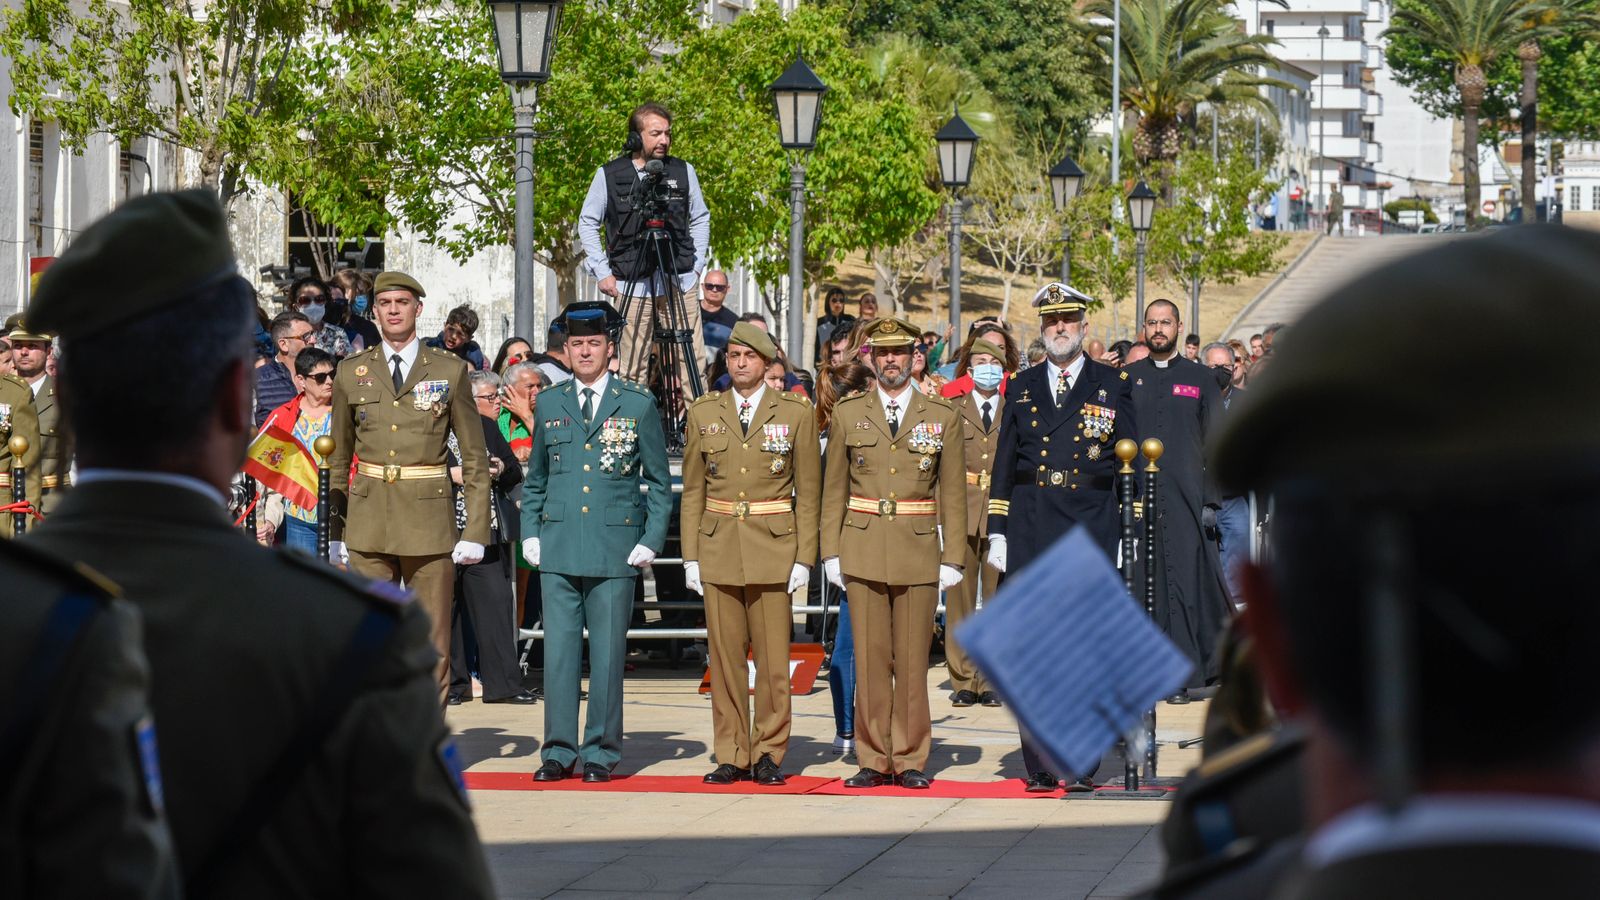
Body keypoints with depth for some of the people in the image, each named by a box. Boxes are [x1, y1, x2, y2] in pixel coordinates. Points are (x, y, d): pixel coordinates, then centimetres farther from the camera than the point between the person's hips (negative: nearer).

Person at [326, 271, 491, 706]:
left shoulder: (451, 371, 4)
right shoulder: (351, 372, 9)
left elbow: (475, 458, 5)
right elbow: (338, 459, 15)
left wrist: (475, 532, -3)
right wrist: (333, 533, 10)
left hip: (430, 522, -1)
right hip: (368, 524, 1)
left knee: (432, 645, -1)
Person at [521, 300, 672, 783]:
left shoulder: (638, 404, 4)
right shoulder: (550, 403, 11)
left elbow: (659, 482, 7)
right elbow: (534, 478, 19)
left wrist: (651, 540, -2)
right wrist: (530, 533, 8)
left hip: (615, 548, -2)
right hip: (559, 547, 2)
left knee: (607, 653, 1)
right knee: (558, 649, 1)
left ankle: (601, 752, 9)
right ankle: (559, 750, 8)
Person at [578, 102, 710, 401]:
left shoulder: (683, 172, 8)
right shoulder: (609, 175, 2)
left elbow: (700, 219, 19)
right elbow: (587, 223, 10)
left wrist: (696, 265, 8)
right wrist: (602, 272, 3)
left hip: (680, 282, 2)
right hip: (632, 285, -2)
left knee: (692, 363, -4)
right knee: (632, 367, -4)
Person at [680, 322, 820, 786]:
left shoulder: (796, 413, 3)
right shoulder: (703, 413, 9)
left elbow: (808, 492, 4)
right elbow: (692, 490, 11)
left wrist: (804, 557, -3)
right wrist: (691, 556, 4)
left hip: (774, 548, -2)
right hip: (718, 547, 2)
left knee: (773, 657, -2)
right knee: (724, 657, 3)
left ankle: (769, 753, 7)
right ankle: (731, 755, 9)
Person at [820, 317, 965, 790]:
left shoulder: (943, 417, 6)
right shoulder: (848, 414, 8)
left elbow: (952, 494, 6)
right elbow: (834, 490, 10)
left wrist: (952, 557, 0)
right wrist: (831, 552, 3)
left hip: (918, 552, -1)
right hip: (863, 551, 1)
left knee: (913, 660, 1)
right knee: (869, 659, 1)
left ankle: (910, 760, 8)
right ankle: (874, 760, 7)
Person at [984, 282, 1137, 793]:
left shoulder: (1112, 386, 7)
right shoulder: (1021, 389, 13)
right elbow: (1004, 465, 13)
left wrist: (1131, 536, 1)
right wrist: (997, 533, 6)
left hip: (1091, 526, -2)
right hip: (1030, 531, 2)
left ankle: (1082, 767, 2)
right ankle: (1040, 766, 5)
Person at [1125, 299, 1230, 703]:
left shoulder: (1201, 379, 7)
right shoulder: (1126, 379, 10)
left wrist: (1210, 500, -3)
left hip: (1185, 496, -1)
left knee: (1184, 578, -4)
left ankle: (1182, 674, 1)